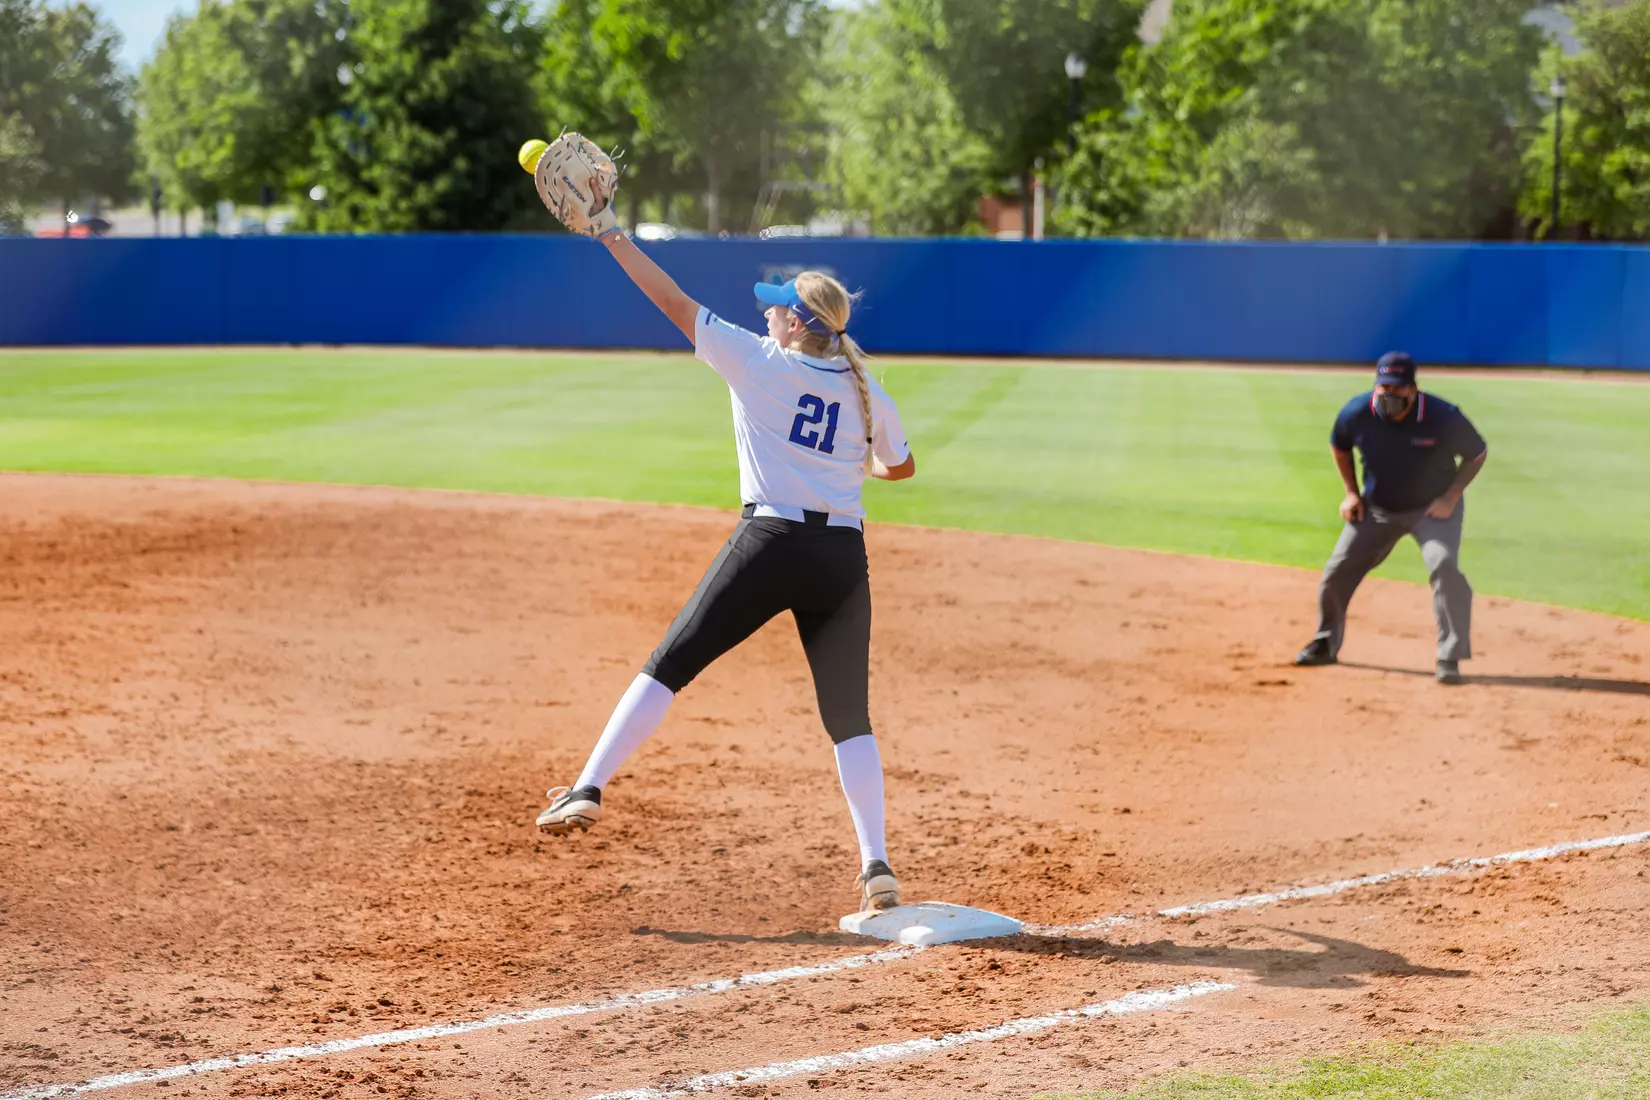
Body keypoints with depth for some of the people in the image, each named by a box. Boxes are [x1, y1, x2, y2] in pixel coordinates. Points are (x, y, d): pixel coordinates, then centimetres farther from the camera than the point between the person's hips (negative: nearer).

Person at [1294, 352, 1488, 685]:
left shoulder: (1443, 417, -26)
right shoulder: (1357, 413, -19)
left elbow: (1477, 454, -9)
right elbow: (1339, 445, 5)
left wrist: (1451, 497, -18)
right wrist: (1351, 493, 0)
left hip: (1433, 507, -3)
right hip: (1376, 507, 3)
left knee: (1443, 564, -28)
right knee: (1337, 571, 3)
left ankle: (1450, 658, -19)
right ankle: (1326, 644, 28)